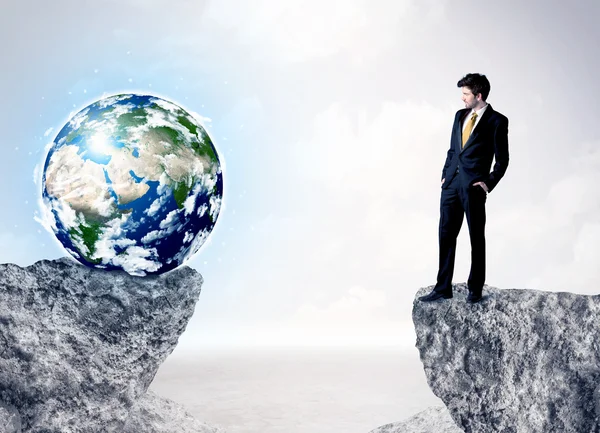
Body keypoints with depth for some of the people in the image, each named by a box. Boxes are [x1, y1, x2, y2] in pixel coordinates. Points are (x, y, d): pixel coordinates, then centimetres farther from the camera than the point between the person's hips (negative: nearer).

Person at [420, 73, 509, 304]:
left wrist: (489, 183, -10)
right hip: (451, 183, 6)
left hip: (473, 186, -6)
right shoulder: (460, 115, 14)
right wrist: (445, 175, 10)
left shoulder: (497, 121, -4)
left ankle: (475, 289, 18)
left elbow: (502, 159, -3)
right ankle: (443, 288, 13)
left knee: (476, 239, 6)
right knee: (446, 236, 6)